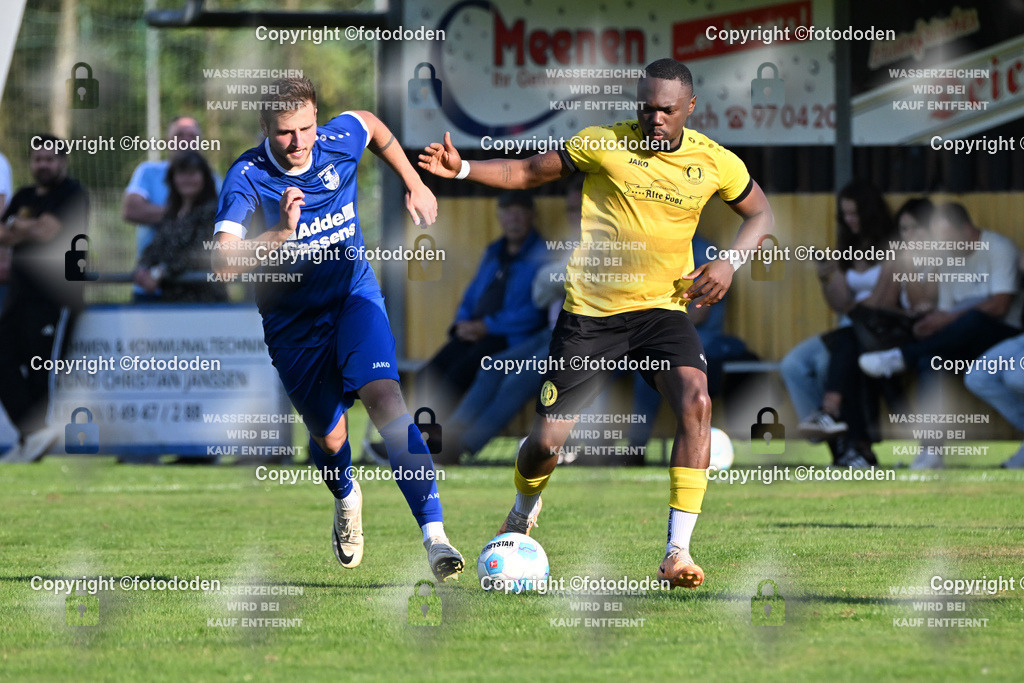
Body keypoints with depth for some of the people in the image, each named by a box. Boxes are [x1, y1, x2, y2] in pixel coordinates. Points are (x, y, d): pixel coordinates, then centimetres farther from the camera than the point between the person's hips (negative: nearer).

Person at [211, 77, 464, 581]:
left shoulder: (340, 141, -10)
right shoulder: (247, 178, -20)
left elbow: (371, 124, 17)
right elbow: (223, 262, -33)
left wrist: (414, 185, 20)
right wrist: (283, 234, -45)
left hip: (354, 297, 0)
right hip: (294, 322, 0)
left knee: (385, 399, -24)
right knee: (330, 438, 12)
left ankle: (434, 533, -31)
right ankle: (346, 500, 52)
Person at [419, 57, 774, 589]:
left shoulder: (714, 163, -1)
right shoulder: (603, 145, -6)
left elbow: (761, 215, 14)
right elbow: (526, 172, 2)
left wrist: (730, 263, -4)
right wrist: (461, 170, -12)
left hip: (661, 308, 1)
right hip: (590, 311, -1)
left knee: (695, 400, -28)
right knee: (546, 441, -2)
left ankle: (678, 551, -26)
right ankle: (523, 514, 36)